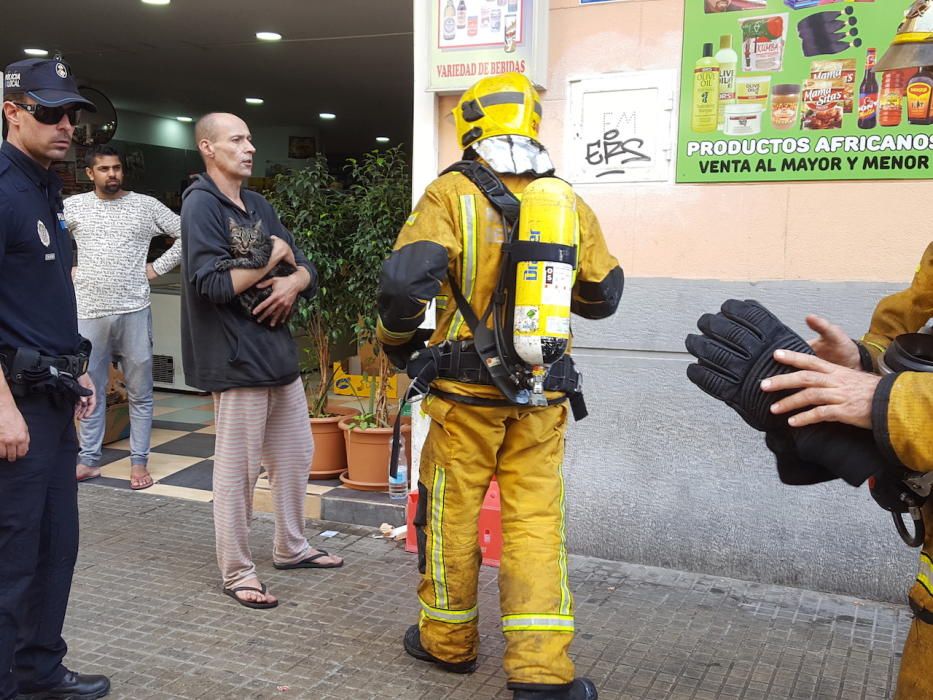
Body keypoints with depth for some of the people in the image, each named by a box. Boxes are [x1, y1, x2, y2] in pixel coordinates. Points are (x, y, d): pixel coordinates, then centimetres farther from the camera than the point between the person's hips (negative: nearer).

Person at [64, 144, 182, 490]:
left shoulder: (146, 205, 1)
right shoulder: (73, 206, 5)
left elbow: (187, 235, 1)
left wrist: (157, 268, -2)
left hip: (134, 311, -1)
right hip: (89, 312, 1)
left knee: (140, 392, 4)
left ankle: (139, 462, 12)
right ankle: (88, 460, 20)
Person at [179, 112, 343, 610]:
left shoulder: (259, 206, 15)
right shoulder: (201, 204, -9)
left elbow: (307, 269, 14)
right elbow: (212, 284, -20)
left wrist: (294, 281, -9)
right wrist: (273, 258, -10)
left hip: (280, 353, 8)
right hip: (238, 359, -8)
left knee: (295, 457, 17)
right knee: (237, 472, 1)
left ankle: (291, 547, 33)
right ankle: (237, 573, 14)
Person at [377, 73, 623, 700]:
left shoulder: (453, 194, -8)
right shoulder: (570, 203, 4)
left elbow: (406, 278, -19)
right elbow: (603, 295, 13)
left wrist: (398, 341, 0)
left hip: (467, 388, -3)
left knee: (452, 511, 12)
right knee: (537, 518, 8)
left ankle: (449, 640, 28)